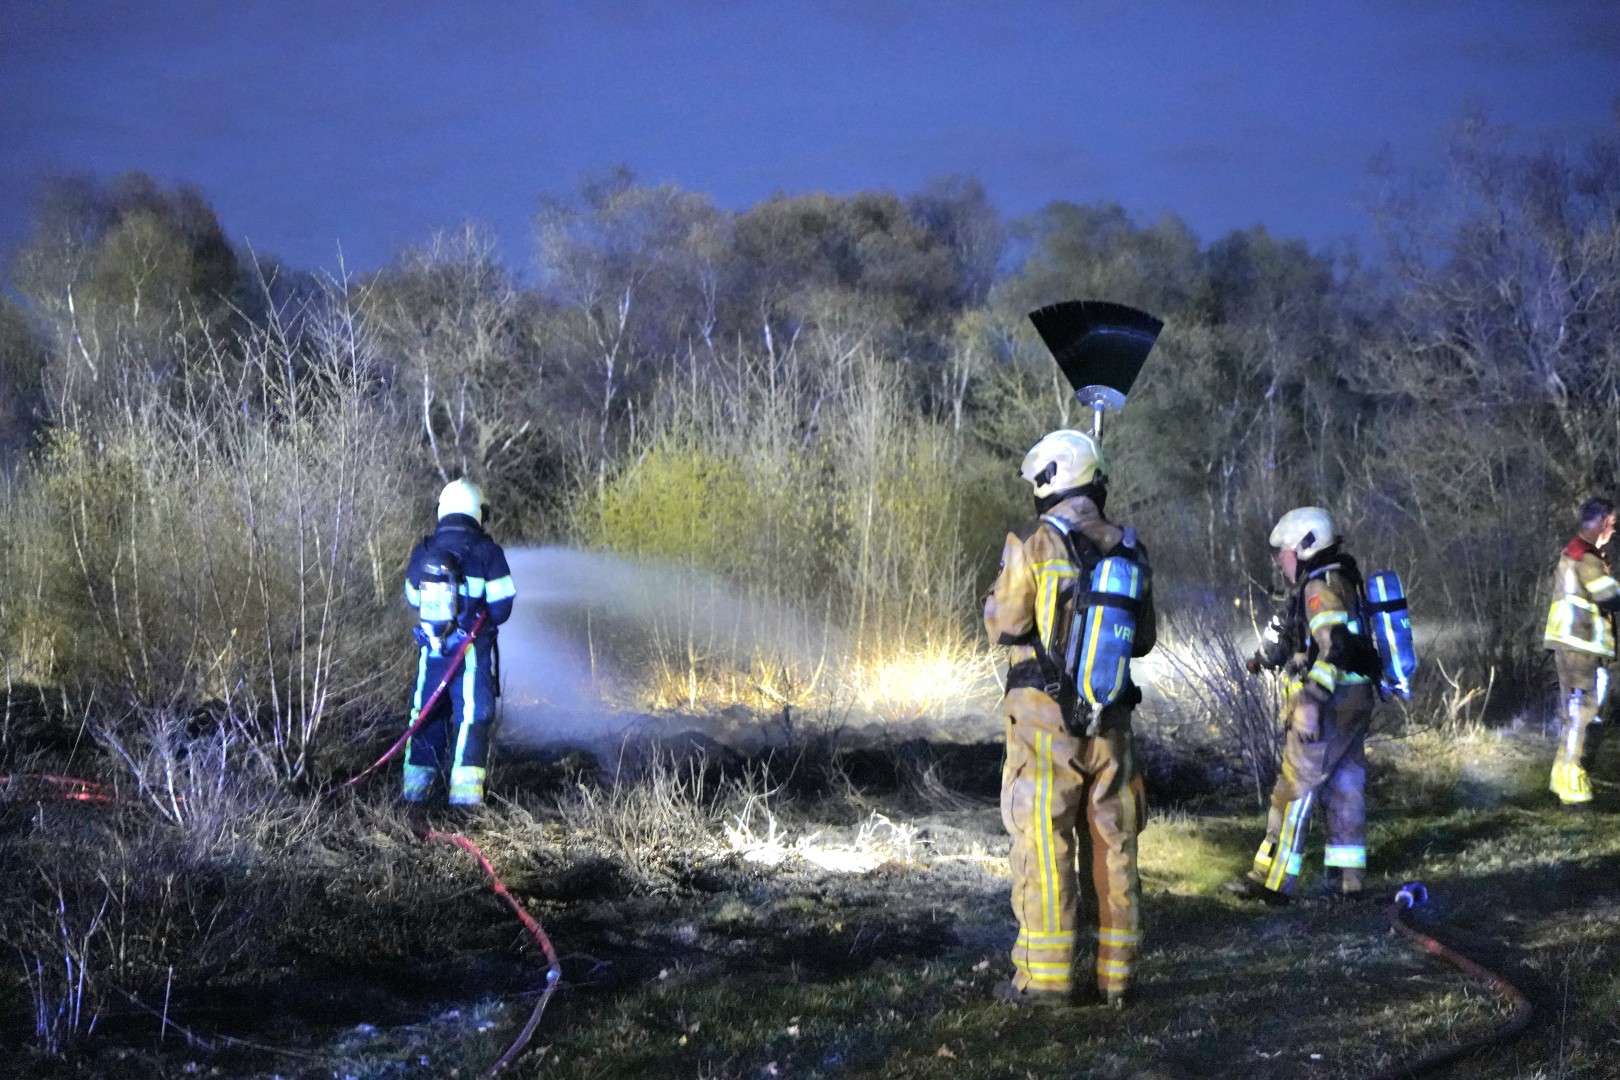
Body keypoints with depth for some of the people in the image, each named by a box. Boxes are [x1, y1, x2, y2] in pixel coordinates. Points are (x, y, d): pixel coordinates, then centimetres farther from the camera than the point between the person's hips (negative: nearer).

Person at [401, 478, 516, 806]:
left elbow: (415, 600, 14)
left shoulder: (422, 553, 4)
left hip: (431, 647, 4)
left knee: (426, 714, 15)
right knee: (472, 716, -1)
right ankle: (464, 791, -9)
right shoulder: (487, 552, -8)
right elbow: (501, 607, -6)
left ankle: (416, 785, 19)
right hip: (472, 650, -4)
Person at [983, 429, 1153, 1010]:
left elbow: (1003, 625, -6)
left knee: (1043, 844, 0)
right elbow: (1143, 638, 13)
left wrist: (1001, 584, 13)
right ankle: (1114, 974, 14)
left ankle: (1045, 977, 1)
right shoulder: (1127, 549, 6)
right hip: (1109, 719, 5)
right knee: (1111, 844, 10)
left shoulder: (1034, 545, -11)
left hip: (1045, 717, -5)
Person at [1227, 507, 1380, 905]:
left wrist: (1312, 698, -33)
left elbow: (1336, 646, -28)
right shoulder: (1340, 583, 16)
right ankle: (1347, 877, 16)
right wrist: (1267, 655, 41)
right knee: (1345, 790, 12)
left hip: (1330, 709, -10)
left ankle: (1272, 881, -3)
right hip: (1353, 706, 10)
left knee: (1294, 791, -5)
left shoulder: (1321, 588, -15)